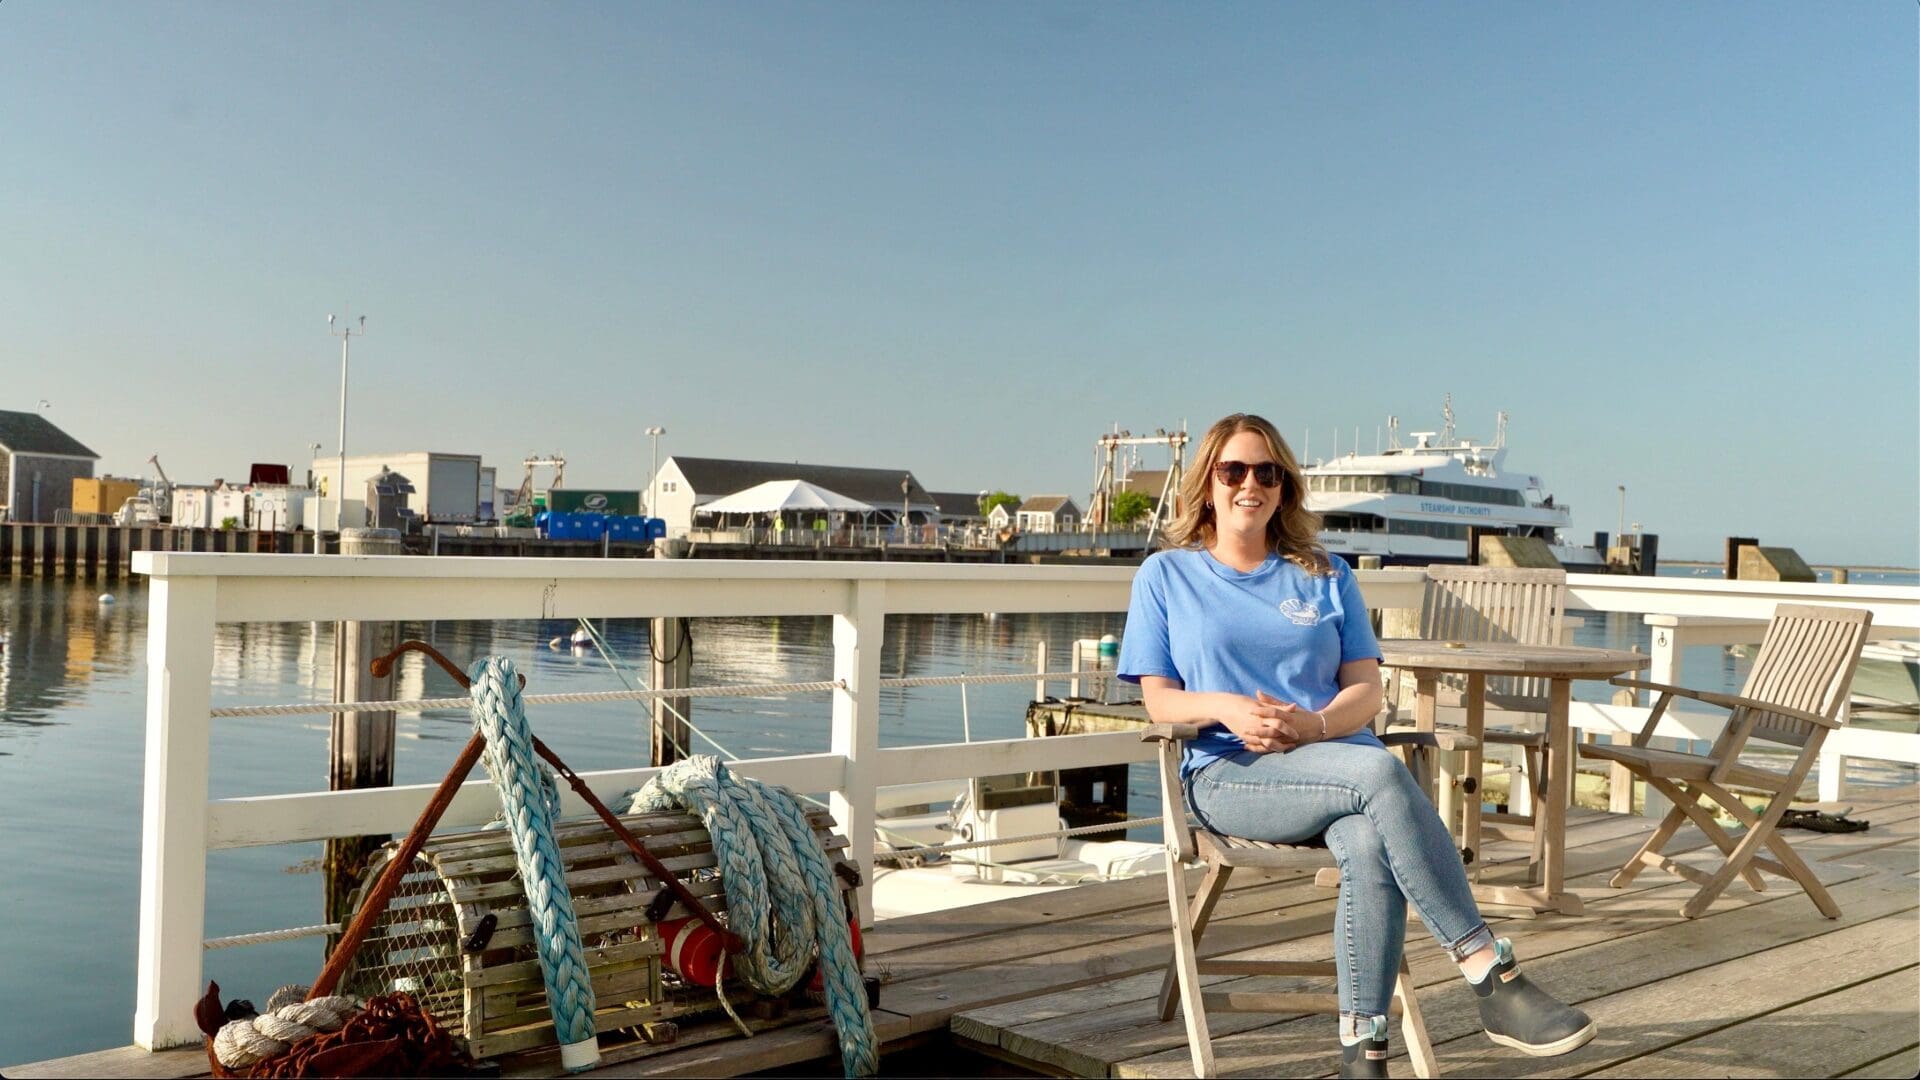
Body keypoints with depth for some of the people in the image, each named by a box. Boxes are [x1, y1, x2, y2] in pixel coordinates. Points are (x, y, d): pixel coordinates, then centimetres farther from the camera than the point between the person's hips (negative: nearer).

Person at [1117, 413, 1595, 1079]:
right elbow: (1159, 700, 6)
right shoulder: (1166, 575, 14)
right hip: (1228, 774, -2)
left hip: (1337, 754, 3)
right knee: (1381, 772, -34)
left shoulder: (1326, 576, 21)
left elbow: (1366, 687, 10)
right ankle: (1493, 978, -30)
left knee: (1371, 848, -35)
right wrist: (1226, 708, -16)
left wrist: (1313, 726, -13)